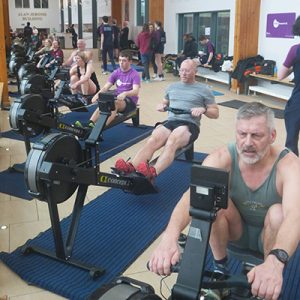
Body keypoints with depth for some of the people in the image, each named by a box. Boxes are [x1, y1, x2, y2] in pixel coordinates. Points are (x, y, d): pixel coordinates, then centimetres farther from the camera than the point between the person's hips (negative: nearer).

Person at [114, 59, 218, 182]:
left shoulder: (204, 90, 12)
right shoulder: (172, 87, 25)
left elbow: (215, 113, 13)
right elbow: (164, 103, 34)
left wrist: (203, 109, -8)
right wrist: (161, 106, 9)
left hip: (190, 125, -4)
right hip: (170, 121, 4)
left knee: (171, 142, -38)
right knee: (152, 140, -31)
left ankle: (153, 173, -60)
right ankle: (130, 168, -51)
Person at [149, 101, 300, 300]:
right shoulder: (222, 158, -24)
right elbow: (192, 196, -40)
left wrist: (275, 262, -66)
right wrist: (169, 237, -60)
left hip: (270, 235, -1)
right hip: (236, 230, 2)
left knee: (278, 213, -35)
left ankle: (269, 283, -10)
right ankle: (220, 267, -4)